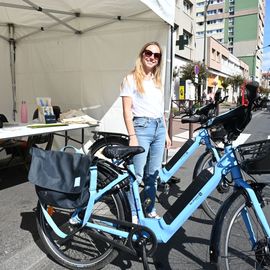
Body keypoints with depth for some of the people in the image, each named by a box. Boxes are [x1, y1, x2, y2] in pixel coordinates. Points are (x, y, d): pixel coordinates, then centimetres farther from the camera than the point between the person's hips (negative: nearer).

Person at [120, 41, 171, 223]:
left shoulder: (158, 81, 17)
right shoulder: (131, 79, -1)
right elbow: (127, 110, -7)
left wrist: (166, 133, 16)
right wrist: (132, 136, -15)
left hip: (159, 128, 6)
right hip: (142, 127, -6)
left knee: (153, 174, 11)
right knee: (137, 174, -5)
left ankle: (151, 211, 24)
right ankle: (133, 215, 9)